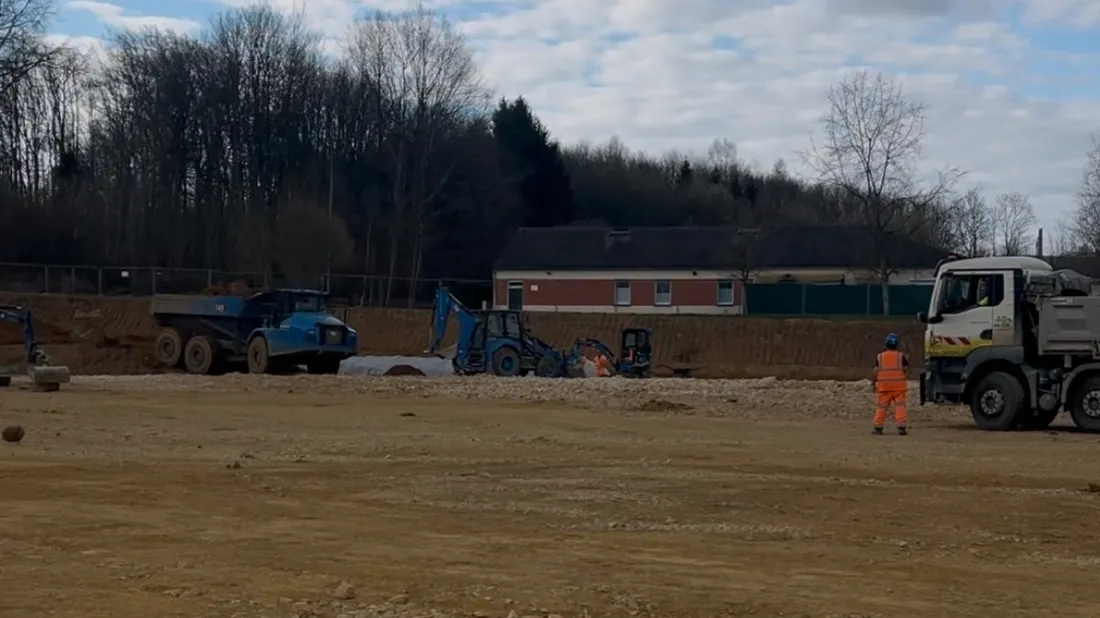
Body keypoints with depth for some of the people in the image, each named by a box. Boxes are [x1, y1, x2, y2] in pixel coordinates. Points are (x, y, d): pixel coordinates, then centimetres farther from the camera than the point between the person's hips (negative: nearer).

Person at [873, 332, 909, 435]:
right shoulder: (901, 356, -1)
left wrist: (875, 384, 6)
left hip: (883, 385, 1)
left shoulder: (880, 356, 0)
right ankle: (901, 428, -6)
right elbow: (905, 370, 0)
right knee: (900, 406, 1)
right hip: (899, 385, -1)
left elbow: (876, 372, -2)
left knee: (881, 407, 4)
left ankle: (878, 428, 5)